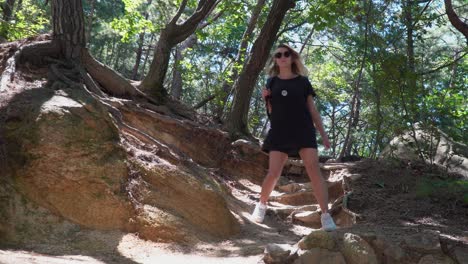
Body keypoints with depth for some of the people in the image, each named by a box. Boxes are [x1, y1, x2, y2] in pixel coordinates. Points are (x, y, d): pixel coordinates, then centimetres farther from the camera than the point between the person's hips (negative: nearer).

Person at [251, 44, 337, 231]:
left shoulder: (302, 81, 9)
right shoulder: (272, 82, 11)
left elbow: (312, 109, 10)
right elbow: (271, 111, 14)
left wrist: (323, 133, 4)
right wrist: (266, 99, -6)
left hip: (303, 131, 0)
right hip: (279, 132, 1)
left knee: (314, 170, -13)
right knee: (273, 173, -6)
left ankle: (326, 215, -13)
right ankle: (261, 205, 20)